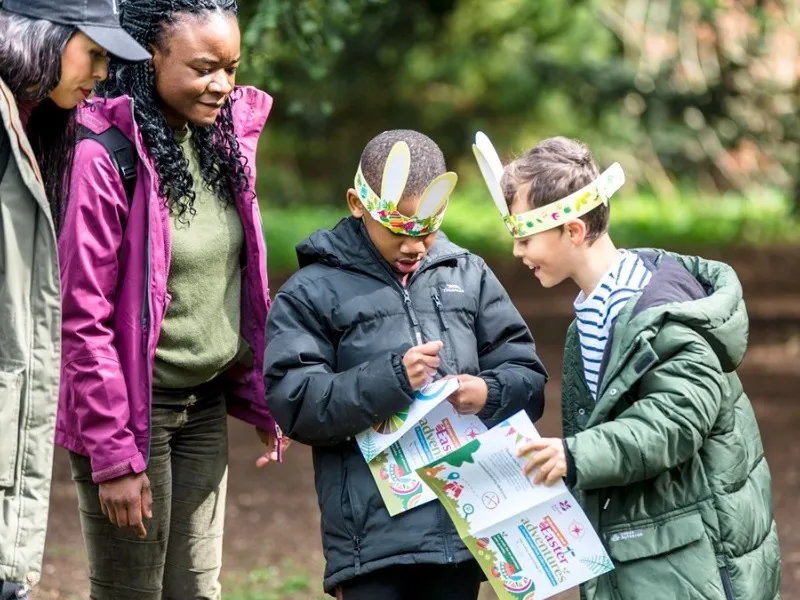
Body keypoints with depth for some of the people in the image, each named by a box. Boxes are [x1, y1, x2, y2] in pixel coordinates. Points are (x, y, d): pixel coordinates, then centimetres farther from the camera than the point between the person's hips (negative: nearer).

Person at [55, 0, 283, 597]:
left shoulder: (226, 137, 4)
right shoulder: (108, 156, -17)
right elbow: (85, 319, -17)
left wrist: (261, 400, 11)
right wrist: (113, 454, -17)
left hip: (206, 404, 7)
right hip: (135, 407, -7)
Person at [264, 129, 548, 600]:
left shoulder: (469, 275, 14)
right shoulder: (313, 292, 3)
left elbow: (528, 377, 14)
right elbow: (294, 403, -7)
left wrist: (490, 394, -9)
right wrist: (389, 380, -17)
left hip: (464, 523, 4)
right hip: (372, 533, -4)